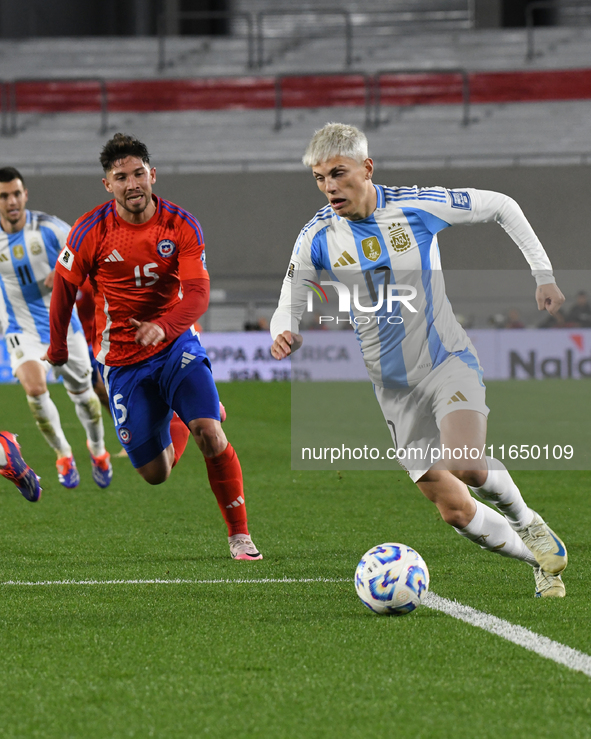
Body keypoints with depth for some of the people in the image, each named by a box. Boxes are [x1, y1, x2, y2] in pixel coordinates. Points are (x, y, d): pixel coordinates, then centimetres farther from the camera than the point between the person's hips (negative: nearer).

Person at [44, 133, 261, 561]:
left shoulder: (181, 225, -10)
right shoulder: (91, 232, -11)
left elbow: (197, 293, -18)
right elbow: (65, 288, 4)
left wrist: (163, 326, -36)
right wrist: (58, 348, 14)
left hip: (176, 345, 0)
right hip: (122, 360, 0)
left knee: (211, 436, -23)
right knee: (155, 474, 2)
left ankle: (240, 535, -8)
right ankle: (177, 424, 39)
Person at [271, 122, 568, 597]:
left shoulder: (419, 206, -11)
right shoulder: (316, 239, -6)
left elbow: (501, 207, 3)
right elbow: (289, 306, 2)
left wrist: (543, 274, 0)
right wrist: (284, 336, -23)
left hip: (448, 361, -2)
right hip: (396, 387, 3)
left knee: (464, 465, -29)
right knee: (454, 510, -5)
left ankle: (528, 522, 3)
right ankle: (544, 561, 19)